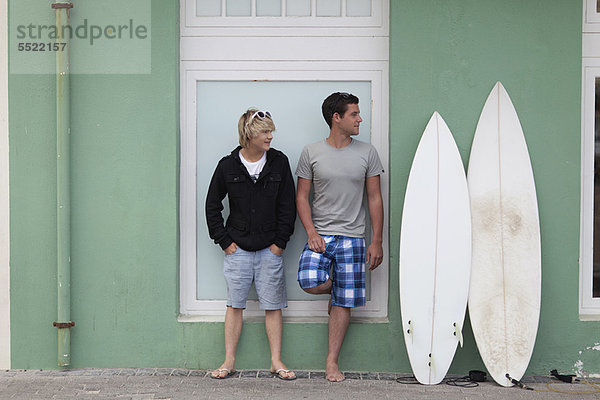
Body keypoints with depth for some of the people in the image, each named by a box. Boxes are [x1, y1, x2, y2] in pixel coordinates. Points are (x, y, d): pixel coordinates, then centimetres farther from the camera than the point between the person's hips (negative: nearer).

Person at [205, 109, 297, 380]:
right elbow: (212, 206, 7)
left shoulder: (279, 162, 0)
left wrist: (280, 242, -2)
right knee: (235, 305, 5)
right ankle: (229, 361, 15)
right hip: (238, 249, 0)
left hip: (270, 250, 0)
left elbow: (287, 206, 3)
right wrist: (224, 241, 2)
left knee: (273, 306, 4)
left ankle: (276, 361, 14)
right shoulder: (227, 166, -2)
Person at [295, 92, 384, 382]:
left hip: (352, 237, 1)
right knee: (309, 282, -23)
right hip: (320, 235, 0)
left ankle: (332, 361, 14)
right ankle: (332, 286, 13)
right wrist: (312, 232, -9)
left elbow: (375, 198, 6)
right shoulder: (311, 153, 2)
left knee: (343, 303, 0)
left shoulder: (367, 153, 4)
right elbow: (301, 197, 4)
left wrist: (377, 242, 1)